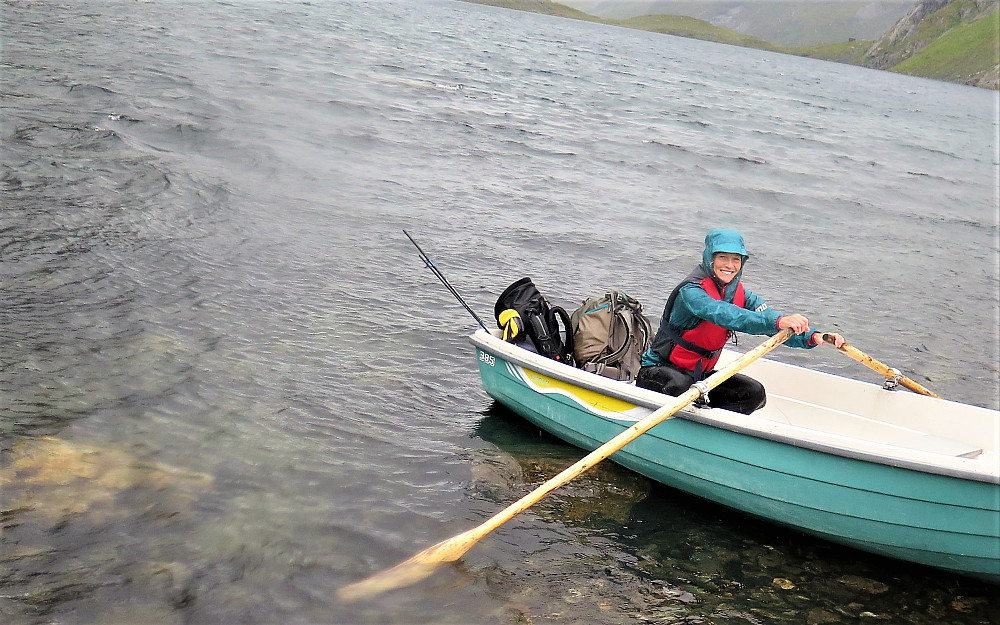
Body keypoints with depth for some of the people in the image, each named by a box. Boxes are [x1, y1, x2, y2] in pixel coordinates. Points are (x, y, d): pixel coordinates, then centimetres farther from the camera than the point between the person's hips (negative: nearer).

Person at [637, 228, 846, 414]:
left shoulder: (740, 294, 1)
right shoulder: (691, 291, -23)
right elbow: (724, 314, -42)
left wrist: (812, 337, -30)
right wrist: (777, 321, -54)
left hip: (699, 375, 8)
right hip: (658, 370, -8)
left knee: (754, 393, -7)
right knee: (680, 385, -39)